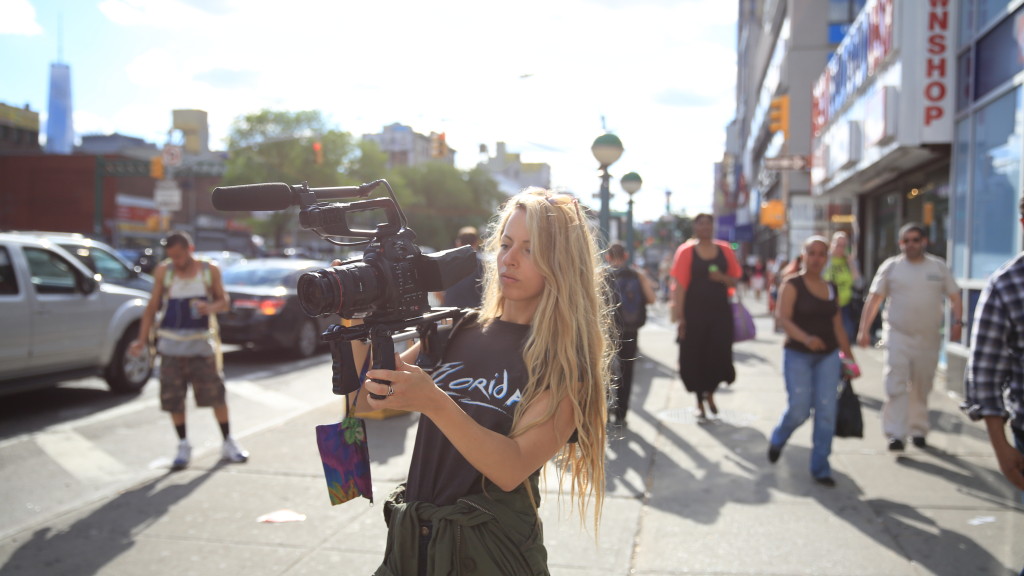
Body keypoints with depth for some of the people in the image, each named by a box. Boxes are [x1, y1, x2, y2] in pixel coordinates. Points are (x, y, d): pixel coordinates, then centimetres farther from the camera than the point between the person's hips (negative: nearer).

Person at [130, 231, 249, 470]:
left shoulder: (210, 271, 0)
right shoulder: (163, 271, 1)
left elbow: (224, 302, 5)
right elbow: (153, 306, 5)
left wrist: (210, 307, -18)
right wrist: (142, 338, -3)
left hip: (201, 344, -1)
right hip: (171, 344, 1)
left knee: (216, 394, 0)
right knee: (173, 398, 2)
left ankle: (228, 443, 16)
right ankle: (183, 446, 18)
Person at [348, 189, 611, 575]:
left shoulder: (566, 360, -11)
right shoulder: (462, 331, 2)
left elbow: (512, 469, -22)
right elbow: (367, 398, 0)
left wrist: (433, 402, -32)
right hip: (415, 540, 4)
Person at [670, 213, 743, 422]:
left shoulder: (724, 250, 6)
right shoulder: (686, 251, -2)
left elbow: (735, 279, 11)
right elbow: (680, 285, -6)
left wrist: (722, 278, -12)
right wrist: (680, 316, -11)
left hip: (720, 312, 2)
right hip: (695, 312, -2)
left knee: (719, 354, -2)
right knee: (696, 356, 2)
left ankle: (710, 392, 28)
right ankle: (700, 403, 19)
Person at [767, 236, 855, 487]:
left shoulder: (832, 289, 11)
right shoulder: (792, 285, -5)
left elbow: (838, 326, 17)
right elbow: (782, 318, -17)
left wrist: (849, 356, 16)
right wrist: (806, 338, -32)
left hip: (828, 356, 4)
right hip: (798, 355, -4)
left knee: (826, 411, -3)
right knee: (799, 410, -7)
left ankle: (820, 468, 9)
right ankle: (777, 439, 27)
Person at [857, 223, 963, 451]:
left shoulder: (939, 267, 7)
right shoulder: (891, 266, 1)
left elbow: (954, 296, 10)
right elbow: (874, 298, -1)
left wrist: (957, 322, -7)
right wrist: (864, 329, -9)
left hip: (928, 338, 2)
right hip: (897, 336, -2)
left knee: (921, 388, 11)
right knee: (896, 386, -11)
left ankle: (918, 430, 25)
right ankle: (895, 434, -10)